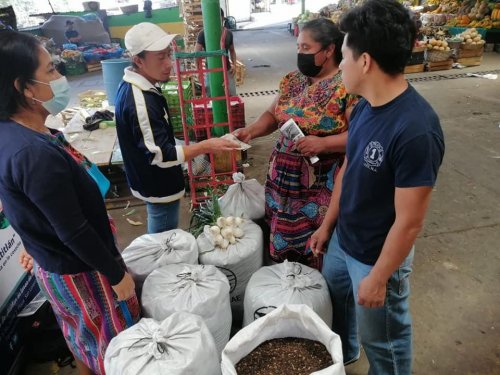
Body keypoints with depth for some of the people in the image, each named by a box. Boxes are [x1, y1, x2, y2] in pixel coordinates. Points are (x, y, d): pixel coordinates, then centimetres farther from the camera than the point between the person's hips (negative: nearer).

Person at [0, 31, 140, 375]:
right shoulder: (36, 154, -33)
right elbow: (73, 231, -27)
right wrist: (116, 273, -15)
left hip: (52, 263, 9)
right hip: (80, 272, -8)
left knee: (82, 335, 30)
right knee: (114, 342, 16)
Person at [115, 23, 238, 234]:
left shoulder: (132, 86, 2)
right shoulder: (140, 101, -31)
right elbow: (160, 156, -32)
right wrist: (205, 146, -31)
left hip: (151, 181, 10)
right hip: (158, 187, -9)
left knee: (159, 238, 28)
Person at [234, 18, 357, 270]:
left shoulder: (347, 86, -13)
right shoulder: (292, 81, 8)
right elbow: (273, 114, 14)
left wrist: (322, 143, -27)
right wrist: (251, 131, -4)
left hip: (321, 185, -6)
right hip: (284, 177, 7)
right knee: (282, 240, 18)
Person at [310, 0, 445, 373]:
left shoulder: (415, 130, -32)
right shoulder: (364, 106, -6)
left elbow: (409, 222, -25)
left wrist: (378, 278, -14)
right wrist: (327, 225, 12)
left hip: (377, 256, -8)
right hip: (342, 240, 8)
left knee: (381, 340, 19)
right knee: (334, 304, 31)